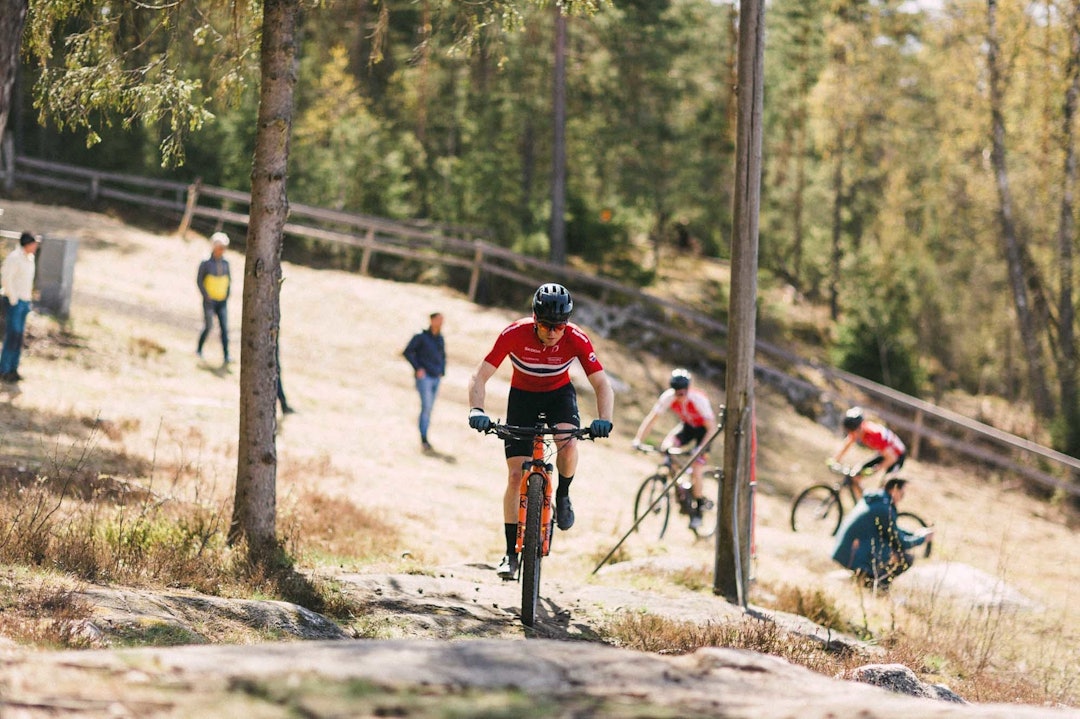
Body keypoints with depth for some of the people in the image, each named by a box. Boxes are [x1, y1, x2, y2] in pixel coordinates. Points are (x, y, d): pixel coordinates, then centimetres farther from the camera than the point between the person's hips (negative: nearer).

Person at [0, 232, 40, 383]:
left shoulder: (29, 258, 11)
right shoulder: (14, 257, -15)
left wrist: (28, 300, 15)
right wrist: (13, 301, -17)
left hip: (24, 302, 8)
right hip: (13, 302, -8)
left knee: (19, 336, 8)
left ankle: (13, 369, 12)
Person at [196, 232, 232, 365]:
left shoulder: (225, 263, 6)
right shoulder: (206, 263, -7)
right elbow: (199, 280, -6)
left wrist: (227, 295, 7)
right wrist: (206, 296, -10)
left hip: (222, 302, 4)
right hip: (210, 301, -4)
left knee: (224, 328, -3)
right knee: (208, 326, -5)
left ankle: (226, 356, -5)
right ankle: (199, 350, 15)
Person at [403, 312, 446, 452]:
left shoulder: (440, 339, 10)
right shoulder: (420, 337, -10)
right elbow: (407, 352, -11)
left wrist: (442, 371, 13)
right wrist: (417, 368, -15)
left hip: (436, 378, 6)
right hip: (424, 377, -6)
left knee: (428, 409, 9)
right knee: (426, 407, -15)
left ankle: (424, 440, 14)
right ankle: (424, 440, -14)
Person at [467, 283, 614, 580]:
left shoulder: (576, 339, -27)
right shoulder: (515, 333, -29)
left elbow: (602, 384, -26)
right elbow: (479, 377, -28)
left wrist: (604, 420, -45)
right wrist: (477, 410, -46)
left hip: (559, 394, 0)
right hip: (523, 396, 0)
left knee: (567, 445, -32)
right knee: (516, 476, -7)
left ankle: (562, 497, -1)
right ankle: (511, 554, 4)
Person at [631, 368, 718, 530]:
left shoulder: (699, 399, -34)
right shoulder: (668, 397, -25)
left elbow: (712, 428, -34)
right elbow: (651, 418, -23)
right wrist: (638, 439, -35)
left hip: (703, 428, -5)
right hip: (687, 426, 5)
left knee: (695, 470, -15)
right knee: (666, 446, -23)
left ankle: (697, 510, 2)